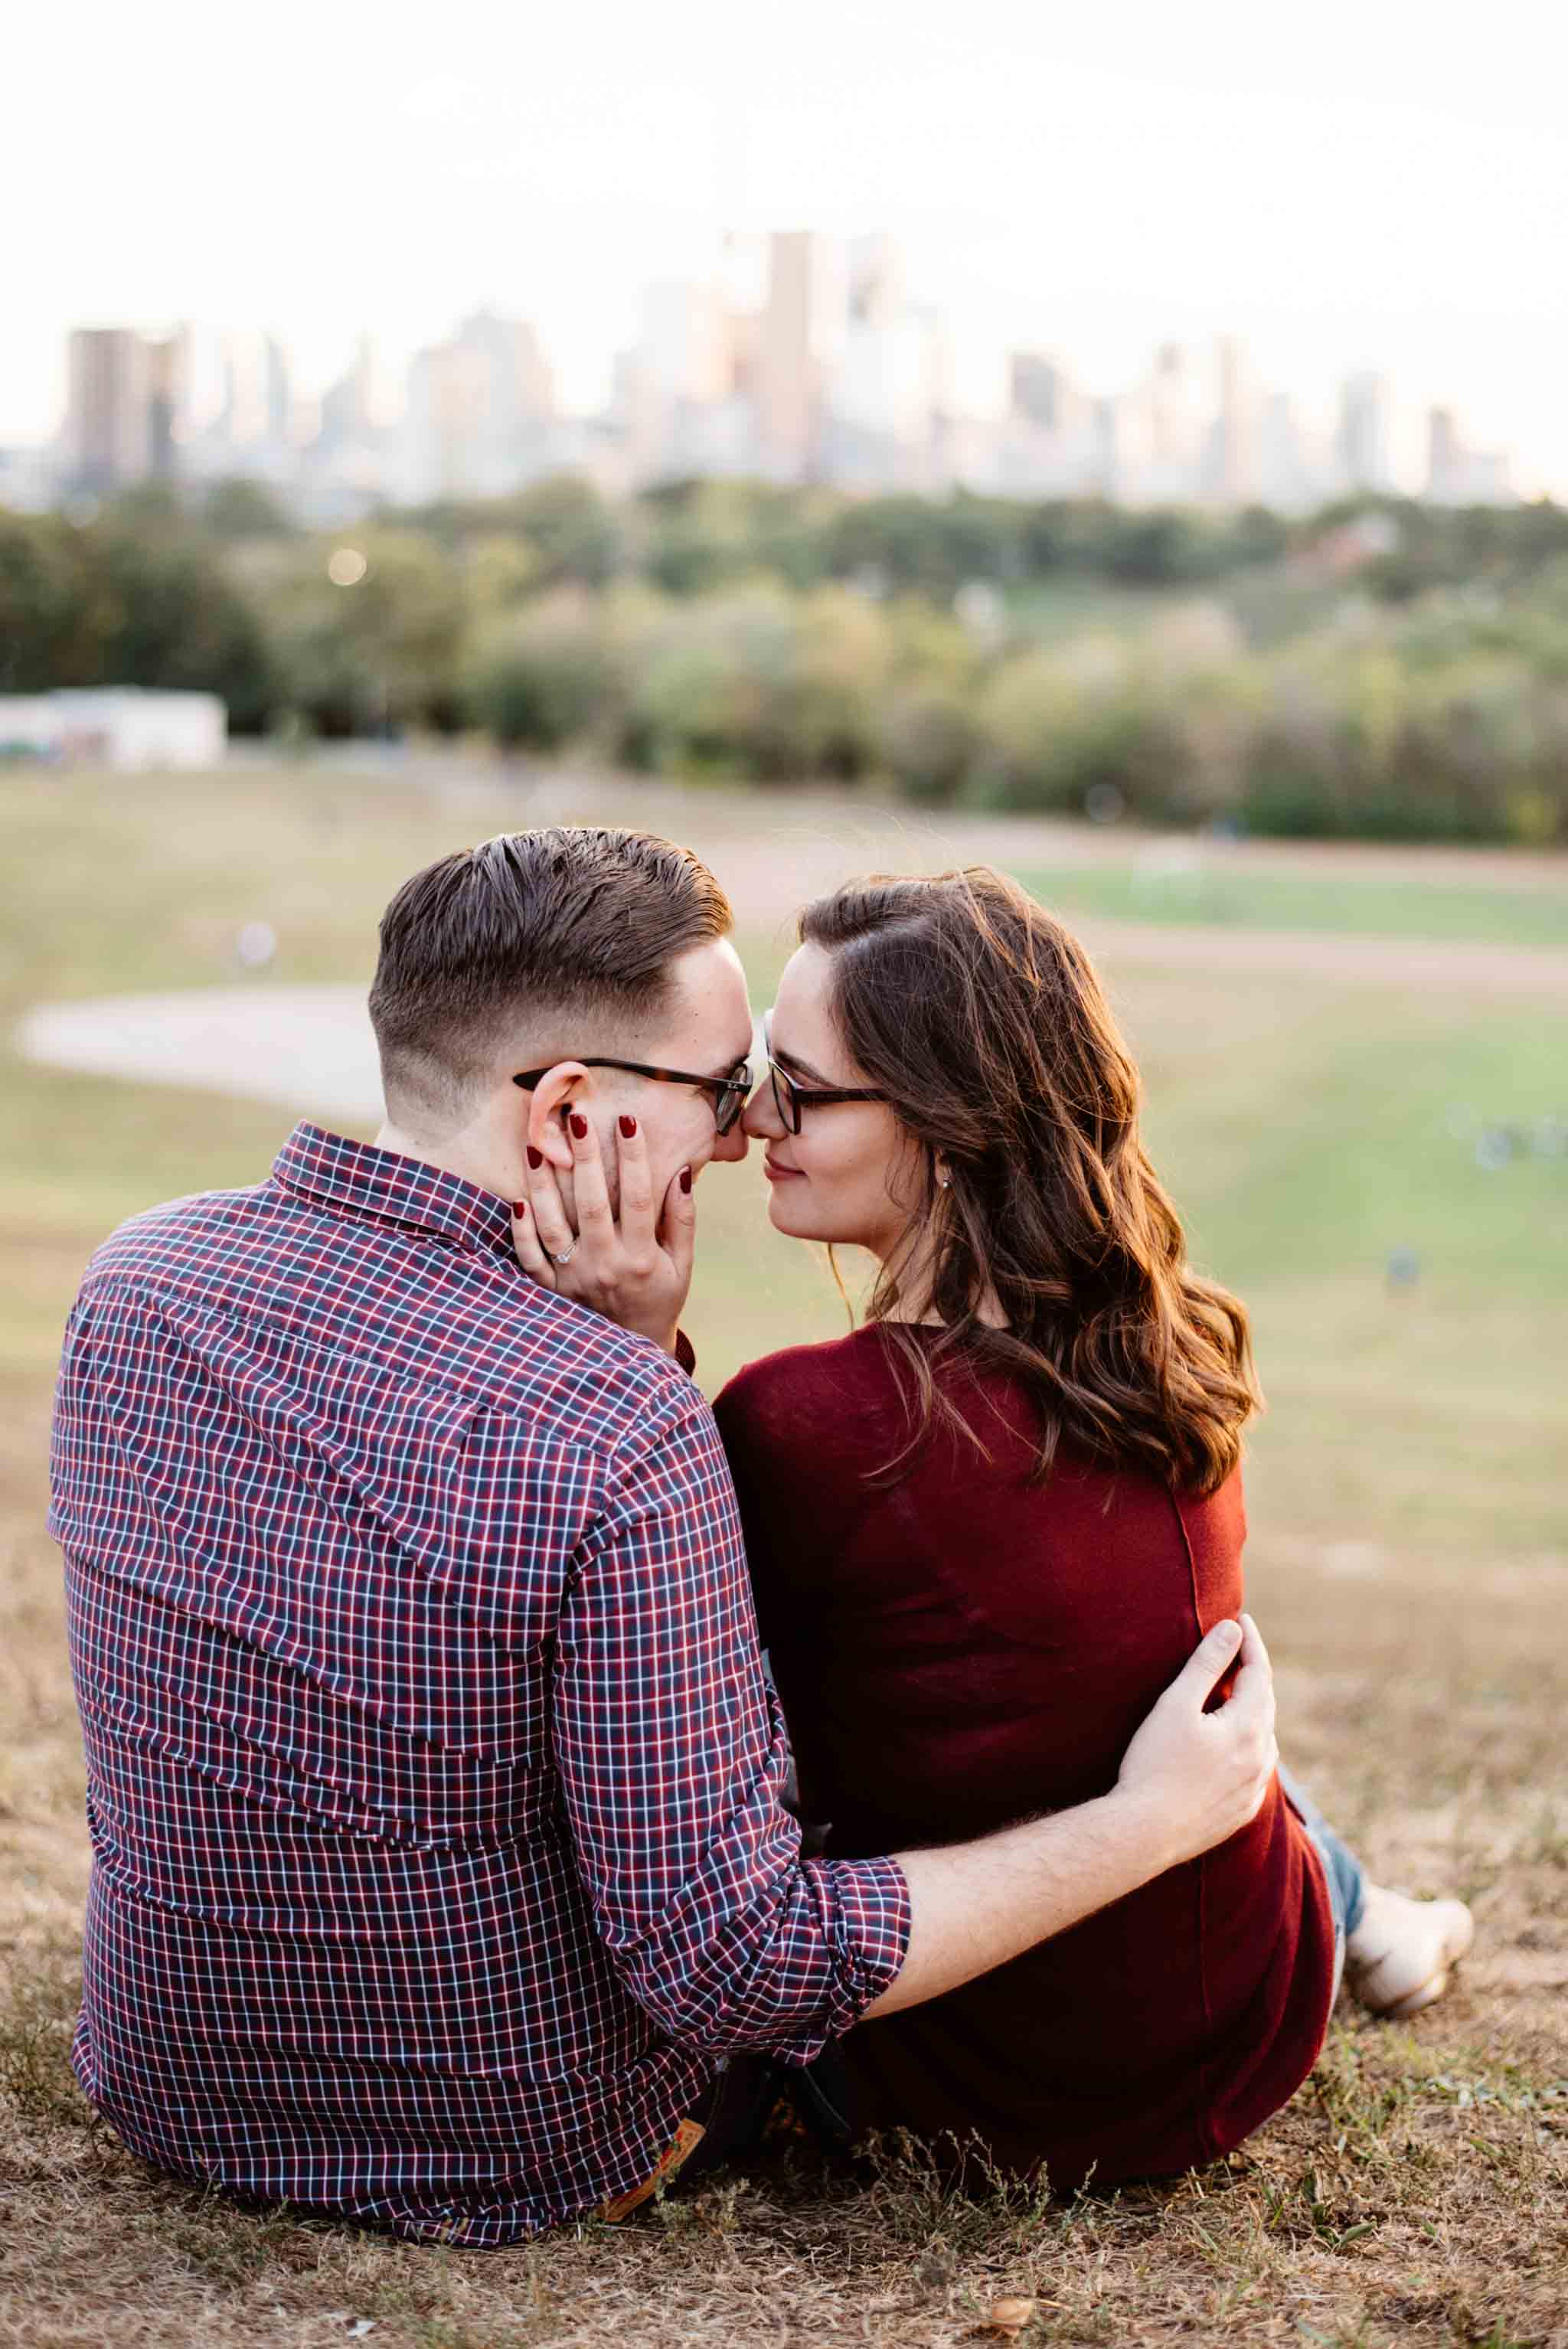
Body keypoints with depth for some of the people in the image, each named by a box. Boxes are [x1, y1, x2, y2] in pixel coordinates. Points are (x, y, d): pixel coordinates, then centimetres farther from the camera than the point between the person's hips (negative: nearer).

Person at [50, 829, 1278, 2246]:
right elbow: (733, 1968, -27)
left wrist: (641, 1340, -10)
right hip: (522, 2161, -5)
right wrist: (1149, 1823, -19)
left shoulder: (134, 1280, -10)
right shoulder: (620, 1431, -32)